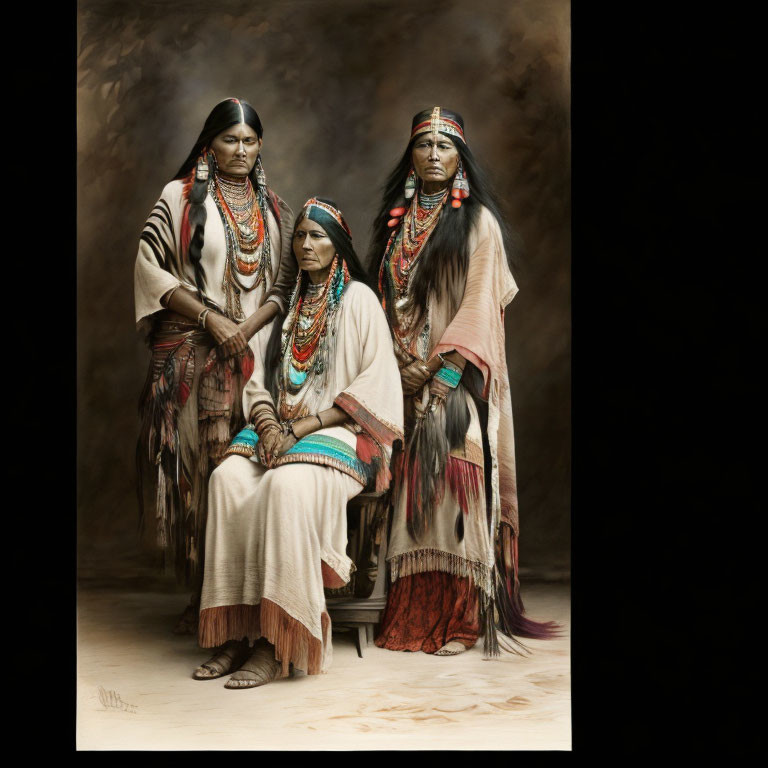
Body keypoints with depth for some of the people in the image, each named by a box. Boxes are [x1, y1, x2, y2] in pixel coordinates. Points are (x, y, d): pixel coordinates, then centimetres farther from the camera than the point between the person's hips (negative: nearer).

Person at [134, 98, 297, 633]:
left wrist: (248, 327, -6)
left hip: (256, 350, 3)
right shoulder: (180, 196, 5)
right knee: (197, 467, -6)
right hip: (192, 352, -3)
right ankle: (202, 595, 2)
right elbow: (150, 266, -2)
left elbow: (287, 280, 11)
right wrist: (211, 318, -9)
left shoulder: (273, 207, 15)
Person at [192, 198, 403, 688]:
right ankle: (238, 631, -23)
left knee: (287, 485, -35)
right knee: (228, 479, -25)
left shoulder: (358, 299, 3)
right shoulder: (287, 302, 19)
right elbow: (260, 376, 16)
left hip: (339, 432, -5)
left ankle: (279, 642, -30)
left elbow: (376, 382, -7)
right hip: (279, 430, 5)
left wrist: (304, 426, -14)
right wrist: (268, 423, -7)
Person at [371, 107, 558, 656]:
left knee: (452, 482, -9)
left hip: (455, 377, -4)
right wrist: (398, 364, -1)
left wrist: (441, 372, -14)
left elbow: (479, 303, -6)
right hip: (405, 379, 4)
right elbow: (385, 300, 15)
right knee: (411, 488, 2)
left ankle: (459, 620, -3)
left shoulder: (478, 221, 2)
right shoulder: (397, 220, 16)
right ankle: (413, 616, 8)